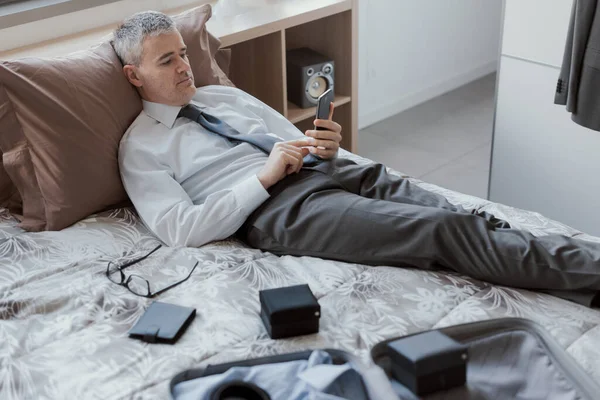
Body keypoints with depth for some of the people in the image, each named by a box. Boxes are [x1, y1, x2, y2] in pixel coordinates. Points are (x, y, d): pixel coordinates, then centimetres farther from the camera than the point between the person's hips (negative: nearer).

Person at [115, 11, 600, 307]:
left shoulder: (223, 95, 24)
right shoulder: (140, 146, 6)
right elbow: (181, 229, -8)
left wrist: (323, 148, -1)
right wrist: (264, 177, -13)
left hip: (324, 171, 7)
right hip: (276, 209, -7)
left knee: (465, 218, -17)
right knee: (445, 232, -23)